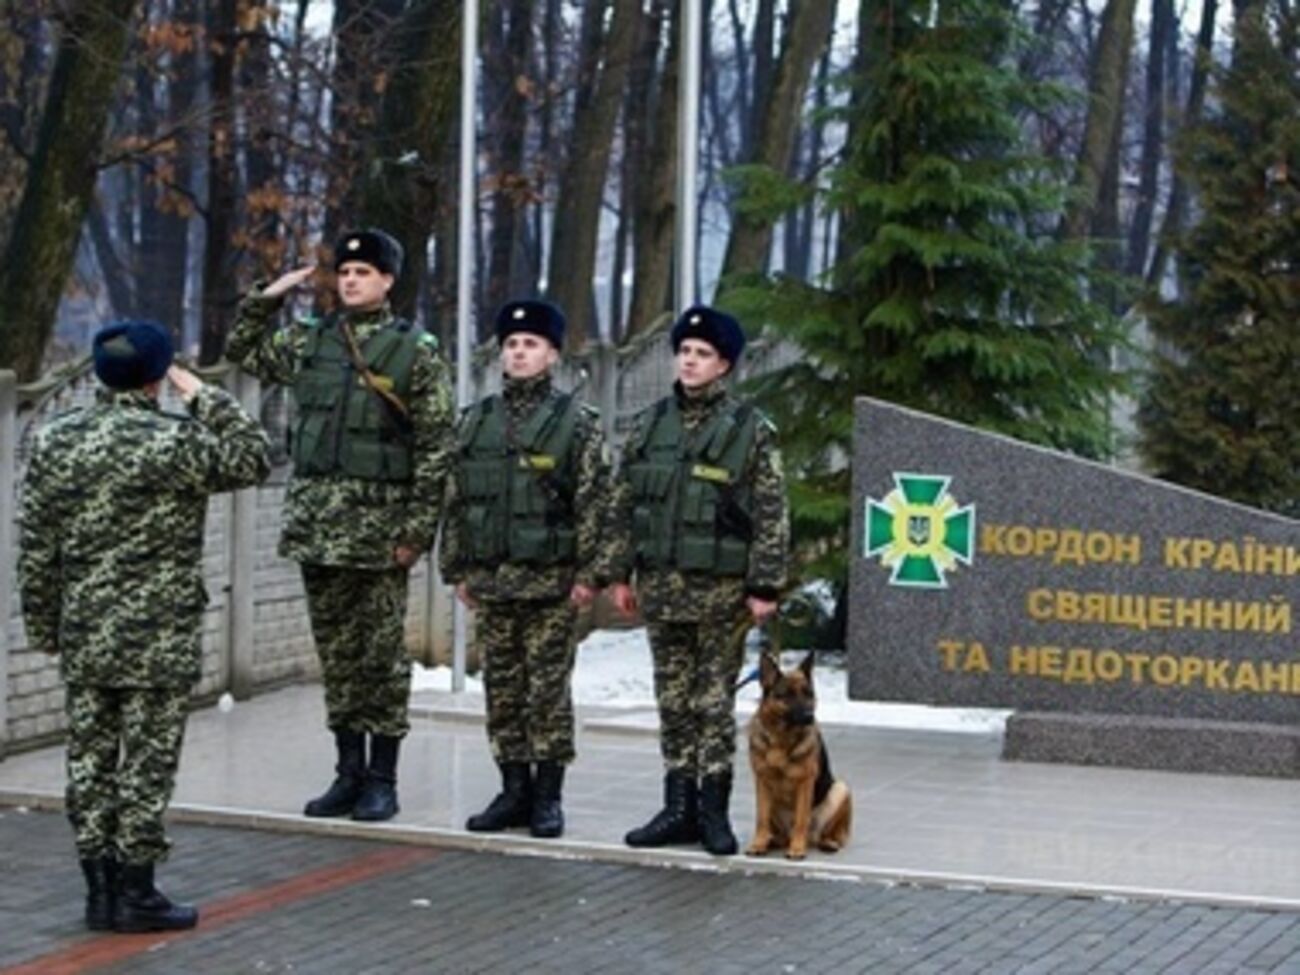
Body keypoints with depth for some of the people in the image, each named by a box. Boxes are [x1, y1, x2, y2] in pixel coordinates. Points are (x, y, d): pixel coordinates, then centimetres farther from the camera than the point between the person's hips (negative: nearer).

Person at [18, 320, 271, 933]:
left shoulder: (53, 442, 3)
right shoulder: (175, 442, -13)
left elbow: (36, 549, 6)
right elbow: (254, 459, 2)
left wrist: (44, 626, 14)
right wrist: (203, 396, 4)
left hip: (83, 639, 5)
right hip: (158, 642, -5)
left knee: (90, 760, 10)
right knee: (147, 765, 1)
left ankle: (100, 889, 15)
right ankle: (135, 892, 4)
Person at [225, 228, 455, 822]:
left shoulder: (415, 352, -3)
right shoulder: (310, 343, 10)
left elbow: (436, 448, -6)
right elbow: (242, 350, 25)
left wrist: (418, 528, -11)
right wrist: (267, 298, 10)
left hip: (380, 524, -5)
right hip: (317, 521, 5)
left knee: (381, 655, 0)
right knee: (336, 652, 9)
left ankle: (382, 779, 7)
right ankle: (348, 773, 16)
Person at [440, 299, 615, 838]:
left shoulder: (576, 421, -3)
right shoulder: (477, 420, 10)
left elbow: (594, 503, -6)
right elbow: (457, 501, 13)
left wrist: (590, 572, -12)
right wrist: (457, 569, 10)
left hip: (550, 581, -4)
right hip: (490, 581, 4)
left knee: (548, 690, 0)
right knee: (501, 690, 8)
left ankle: (548, 795, 6)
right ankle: (514, 789, 15)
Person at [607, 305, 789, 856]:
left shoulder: (751, 431, -4)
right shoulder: (651, 425, 9)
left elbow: (772, 516, -6)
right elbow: (624, 504, 12)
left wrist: (765, 587, -11)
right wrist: (619, 574, 8)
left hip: (721, 588, -4)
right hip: (661, 584, 4)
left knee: (714, 701, 0)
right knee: (673, 699, 9)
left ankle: (714, 810, 6)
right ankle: (678, 806, 14)